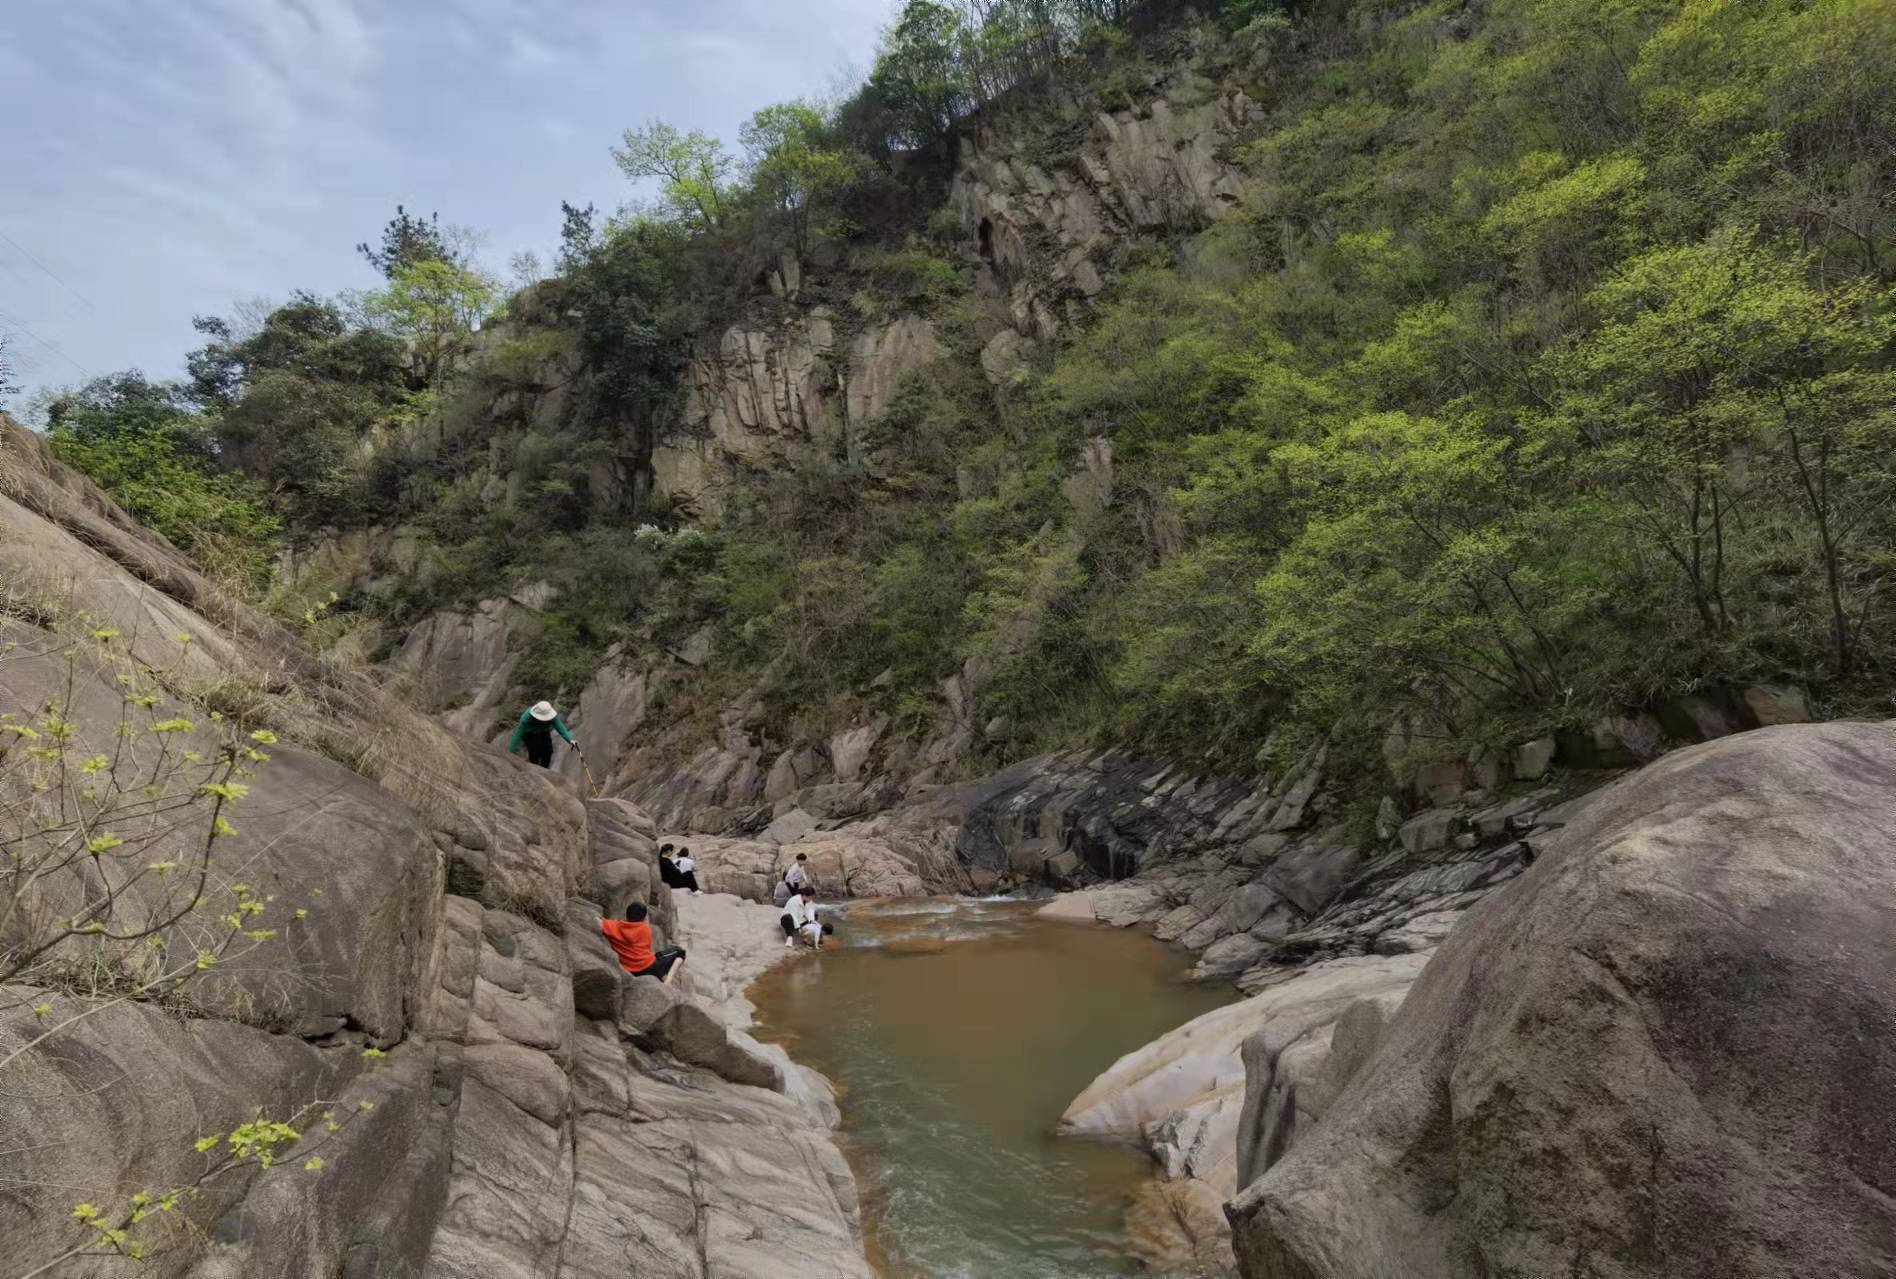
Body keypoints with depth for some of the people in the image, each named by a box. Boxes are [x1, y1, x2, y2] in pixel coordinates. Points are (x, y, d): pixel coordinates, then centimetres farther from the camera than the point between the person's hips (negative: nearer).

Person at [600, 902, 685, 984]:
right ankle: (667, 982, -5)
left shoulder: (615, 926, -3)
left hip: (632, 973, 4)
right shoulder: (646, 929, 0)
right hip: (650, 967, -4)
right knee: (679, 951, 16)